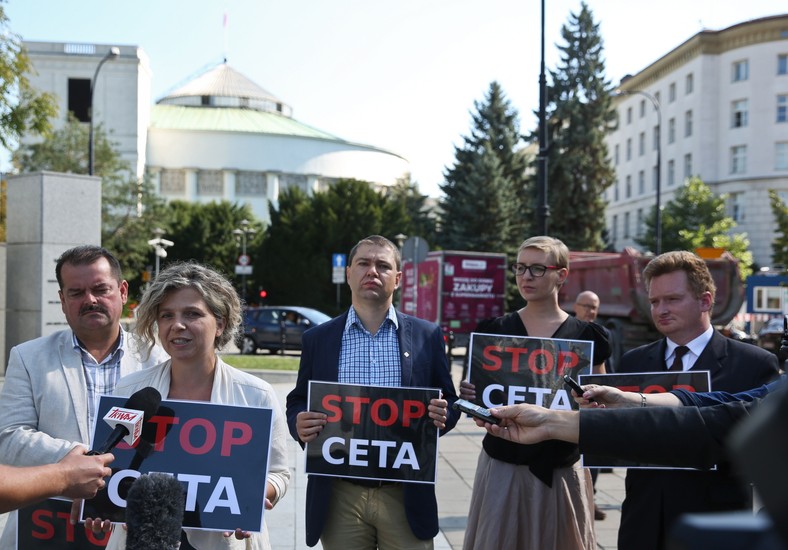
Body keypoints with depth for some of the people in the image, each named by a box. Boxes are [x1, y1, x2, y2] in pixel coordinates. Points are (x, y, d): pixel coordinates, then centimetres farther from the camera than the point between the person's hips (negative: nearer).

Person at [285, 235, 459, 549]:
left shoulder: (427, 336, 3)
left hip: (406, 495, 0)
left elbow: (449, 403, 7)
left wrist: (441, 416, -16)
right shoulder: (318, 338, 5)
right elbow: (297, 403, 10)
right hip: (339, 496, 1)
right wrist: (300, 424, -12)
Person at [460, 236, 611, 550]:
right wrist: (468, 395, -13)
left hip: (560, 469, 0)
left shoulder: (585, 335, 0)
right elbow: (479, 392, 8)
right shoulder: (494, 330, 3)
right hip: (502, 463, 1)